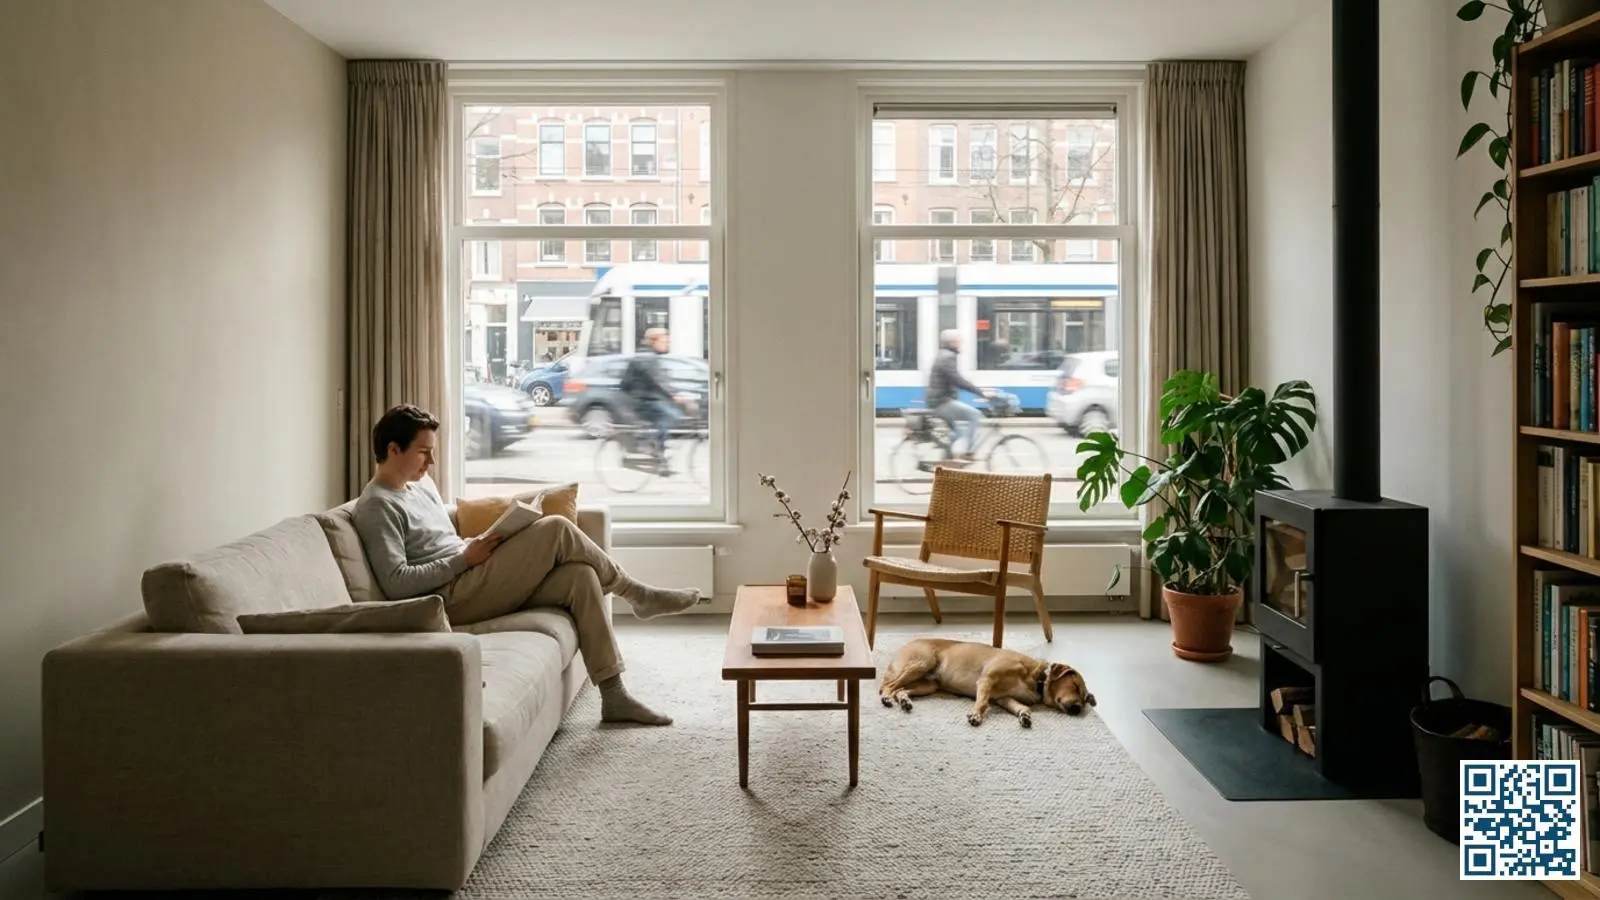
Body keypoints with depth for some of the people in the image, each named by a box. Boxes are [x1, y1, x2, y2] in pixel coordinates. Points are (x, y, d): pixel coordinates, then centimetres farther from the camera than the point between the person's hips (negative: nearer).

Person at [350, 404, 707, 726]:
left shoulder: (421, 483, 19)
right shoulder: (376, 507, -10)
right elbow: (396, 583, -19)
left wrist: (477, 544, 5)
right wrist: (466, 557, -17)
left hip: (473, 581, 9)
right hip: (452, 599, -9)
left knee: (581, 576, -12)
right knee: (556, 529, -20)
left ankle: (614, 696, -9)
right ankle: (637, 595, 0)